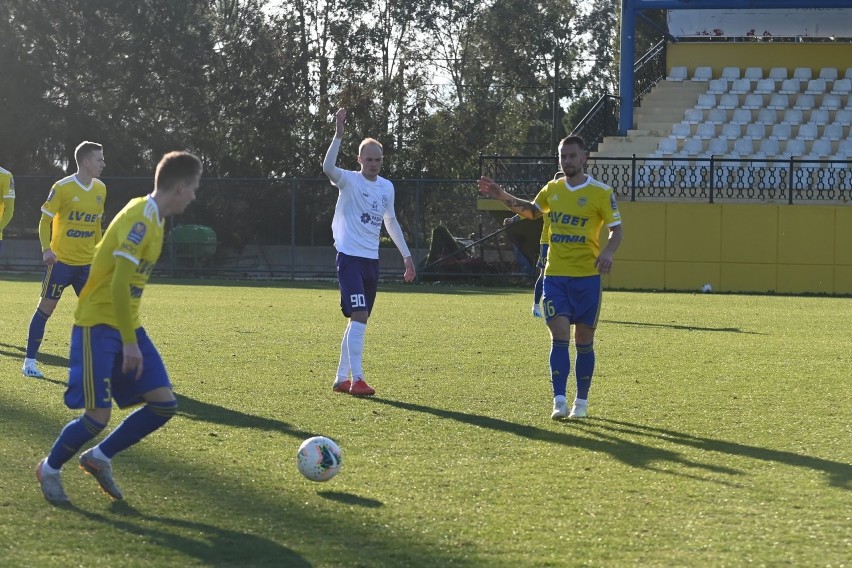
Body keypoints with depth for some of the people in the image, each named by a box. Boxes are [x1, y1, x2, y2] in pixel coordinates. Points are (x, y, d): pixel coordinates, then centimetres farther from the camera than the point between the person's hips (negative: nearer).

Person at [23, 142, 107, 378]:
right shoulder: (62, 188, -11)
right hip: (61, 260, -5)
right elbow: (45, 220, -6)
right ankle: (29, 361, 7)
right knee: (46, 307, 0)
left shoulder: (100, 189, 6)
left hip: (87, 262, 5)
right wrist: (46, 249, -18)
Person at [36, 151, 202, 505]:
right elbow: (119, 284, -27)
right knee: (98, 415, -11)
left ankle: (100, 458, 15)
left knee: (164, 404, -1)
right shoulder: (140, 219, -21)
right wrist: (130, 343, -26)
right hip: (99, 325, -9)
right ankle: (50, 468, 14)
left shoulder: (153, 218, 9)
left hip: (127, 325, 9)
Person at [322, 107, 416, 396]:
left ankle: (342, 378, 18)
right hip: (350, 256, -7)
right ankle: (356, 379, -17)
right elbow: (327, 168, -30)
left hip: (372, 260, 7)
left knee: (358, 320, 10)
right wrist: (339, 134, -34)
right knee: (359, 316, -18)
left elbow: (391, 222, 22)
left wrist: (406, 255, 21)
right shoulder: (349, 181, -8)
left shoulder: (387, 187, 11)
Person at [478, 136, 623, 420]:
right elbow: (532, 211, 28)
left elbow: (617, 229, -6)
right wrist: (503, 197, 16)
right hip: (555, 275, 3)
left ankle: (581, 401, 17)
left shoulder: (601, 192, -5)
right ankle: (559, 401, -12)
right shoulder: (552, 189, 9)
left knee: (584, 341, 5)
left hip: (587, 276, -3)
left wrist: (608, 252, -26)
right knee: (559, 337, -8)